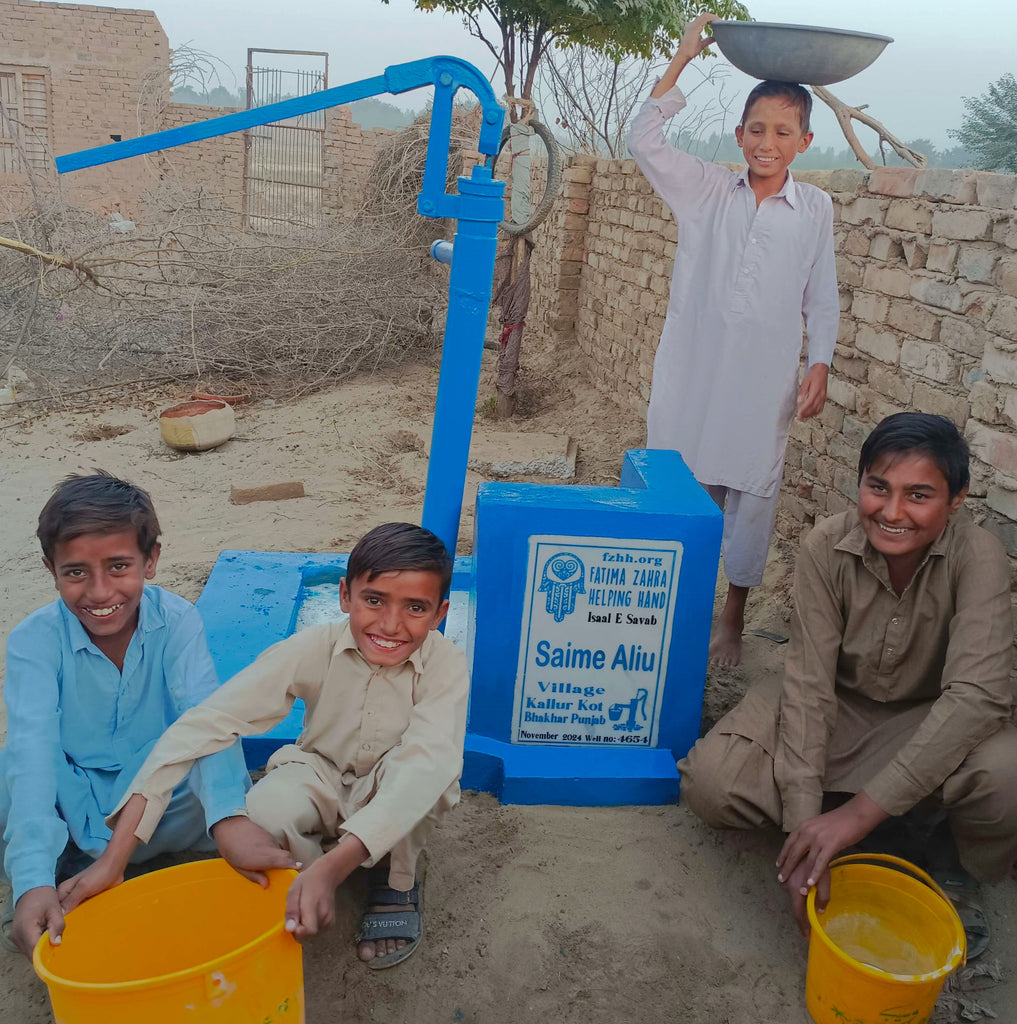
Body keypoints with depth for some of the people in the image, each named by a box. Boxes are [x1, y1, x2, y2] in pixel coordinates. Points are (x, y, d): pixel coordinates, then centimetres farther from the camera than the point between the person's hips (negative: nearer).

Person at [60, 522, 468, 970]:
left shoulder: (446, 666, -26)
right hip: (323, 785, 0)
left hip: (398, 800, 0)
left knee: (422, 763, -35)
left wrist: (332, 866, -58)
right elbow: (205, 724, -31)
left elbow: (427, 765, -43)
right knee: (262, 812, -34)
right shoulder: (313, 648, -24)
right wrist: (114, 857, -40)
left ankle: (396, 880, -5)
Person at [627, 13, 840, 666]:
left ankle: (734, 617, 23)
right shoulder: (706, 191, 3)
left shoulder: (815, 209, 4)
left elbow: (821, 297, 7)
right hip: (691, 370, 0)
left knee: (751, 494, 6)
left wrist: (821, 366, -2)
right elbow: (645, 140, -6)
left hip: (765, 379, 0)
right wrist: (683, 59, -7)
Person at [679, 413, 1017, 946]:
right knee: (710, 780, -24)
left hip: (931, 723, 0)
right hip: (836, 709, 1)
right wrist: (805, 823, -32)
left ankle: (963, 878, 0)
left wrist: (860, 811, -40)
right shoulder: (826, 548, -21)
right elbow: (809, 684, -22)